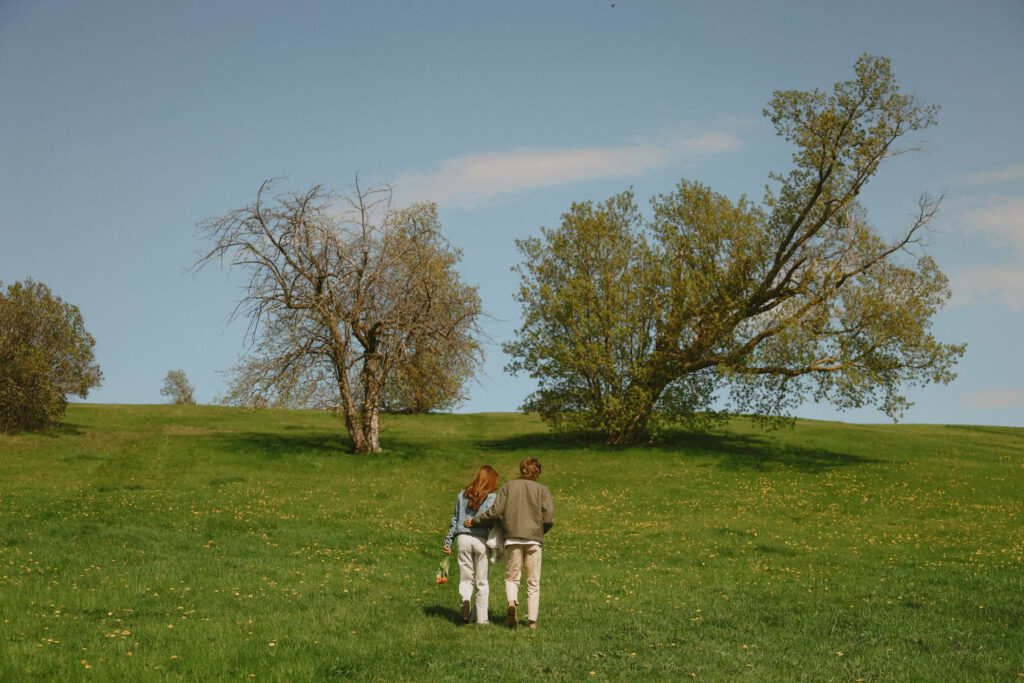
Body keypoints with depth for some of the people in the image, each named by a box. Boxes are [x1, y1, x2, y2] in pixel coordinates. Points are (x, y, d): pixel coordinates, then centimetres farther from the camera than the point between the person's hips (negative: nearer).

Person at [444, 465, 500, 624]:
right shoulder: (491, 497, -2)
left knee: (465, 578, 9)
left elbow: (455, 519, 14)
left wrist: (448, 541, 19)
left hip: (463, 538, 2)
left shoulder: (462, 495, 10)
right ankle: (481, 617, 9)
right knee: (482, 581, 8)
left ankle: (465, 600, -21)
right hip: (481, 540, -2)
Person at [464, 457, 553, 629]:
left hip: (513, 538, 0)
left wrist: (474, 522, 9)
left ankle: (512, 602, -21)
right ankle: (532, 620, 5)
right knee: (533, 581, 8)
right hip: (534, 539, 0)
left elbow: (496, 511, -2)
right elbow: (548, 517, -3)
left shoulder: (508, 486, 8)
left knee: (511, 577, 8)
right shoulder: (542, 489, 6)